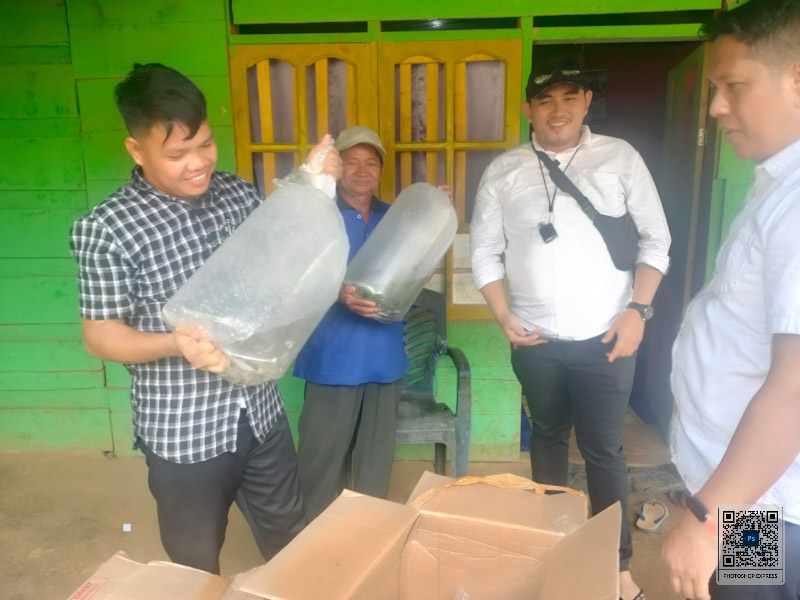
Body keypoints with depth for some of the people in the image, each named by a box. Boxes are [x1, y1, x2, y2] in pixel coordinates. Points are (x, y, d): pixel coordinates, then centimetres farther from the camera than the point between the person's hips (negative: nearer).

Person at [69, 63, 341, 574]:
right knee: (197, 567, 20)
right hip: (183, 433, -4)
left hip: (261, 412, 4)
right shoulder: (105, 229, -16)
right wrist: (177, 344, -29)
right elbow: (101, 336, -10)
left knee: (292, 544, 24)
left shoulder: (239, 193, -1)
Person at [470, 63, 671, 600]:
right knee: (548, 437, 18)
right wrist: (504, 316, -5)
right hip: (536, 338, 2)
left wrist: (638, 310, -8)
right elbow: (485, 250, 4)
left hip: (606, 336, -1)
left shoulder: (620, 157, 0)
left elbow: (655, 239, 2)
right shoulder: (503, 171, 2)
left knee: (603, 449, 8)